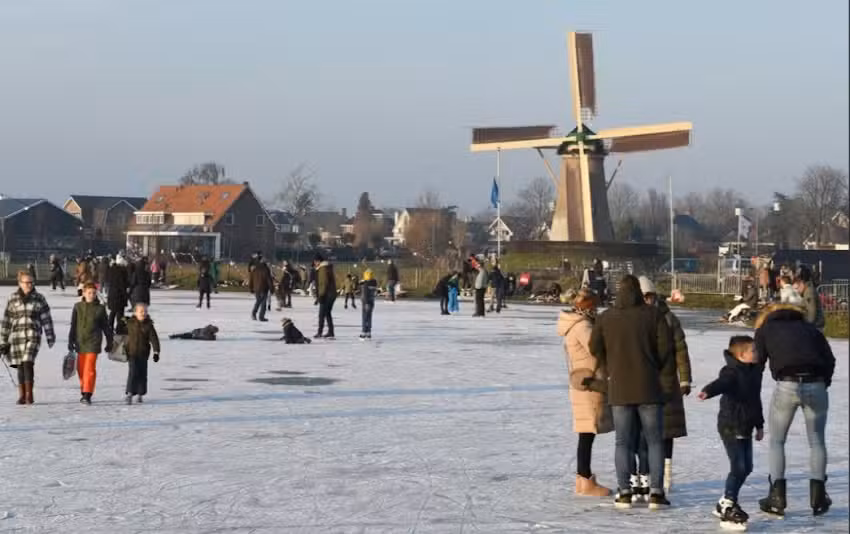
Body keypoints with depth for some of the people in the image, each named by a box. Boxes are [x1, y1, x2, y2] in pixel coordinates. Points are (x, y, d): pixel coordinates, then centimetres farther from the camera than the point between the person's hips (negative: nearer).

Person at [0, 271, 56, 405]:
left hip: (33, 336, -2)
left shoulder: (39, 298, 4)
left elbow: (46, 318, 7)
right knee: (21, 366, 4)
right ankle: (21, 395, 11)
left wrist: (50, 337, 4)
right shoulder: (13, 299, 7)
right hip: (17, 336, 2)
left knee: (28, 363, -14)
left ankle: (29, 395, -9)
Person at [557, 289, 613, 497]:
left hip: (583, 386, 10)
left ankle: (582, 477, 24)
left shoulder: (575, 325, 15)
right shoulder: (583, 327, -17)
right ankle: (586, 482, -2)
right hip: (589, 387, -10)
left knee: (586, 435, 16)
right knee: (587, 434, -6)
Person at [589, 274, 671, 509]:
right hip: (649, 386, -1)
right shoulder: (653, 314, -3)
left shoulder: (606, 318, 2)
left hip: (619, 388, 1)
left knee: (623, 441, 7)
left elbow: (594, 347, 1)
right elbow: (665, 345, -8)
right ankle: (656, 491, -1)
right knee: (654, 439, 5)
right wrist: (655, 368, 9)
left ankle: (624, 492, 2)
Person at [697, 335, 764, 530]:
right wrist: (707, 392, -58)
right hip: (730, 427, -9)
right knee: (738, 467, -10)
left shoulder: (755, 371, 11)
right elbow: (720, 383, -36)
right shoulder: (732, 372, -15)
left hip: (745, 428, 9)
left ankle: (726, 503, 25)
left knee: (746, 467, 12)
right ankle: (727, 506, 2)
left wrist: (759, 425, 27)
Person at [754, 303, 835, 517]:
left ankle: (777, 496, 7)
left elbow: (758, 362, 9)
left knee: (777, 441, 13)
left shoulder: (765, 328, 19)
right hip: (816, 385, 2)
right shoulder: (810, 328, 24)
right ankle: (818, 496, 11)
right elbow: (830, 360, 12)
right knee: (817, 441, 15)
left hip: (786, 386, -2)